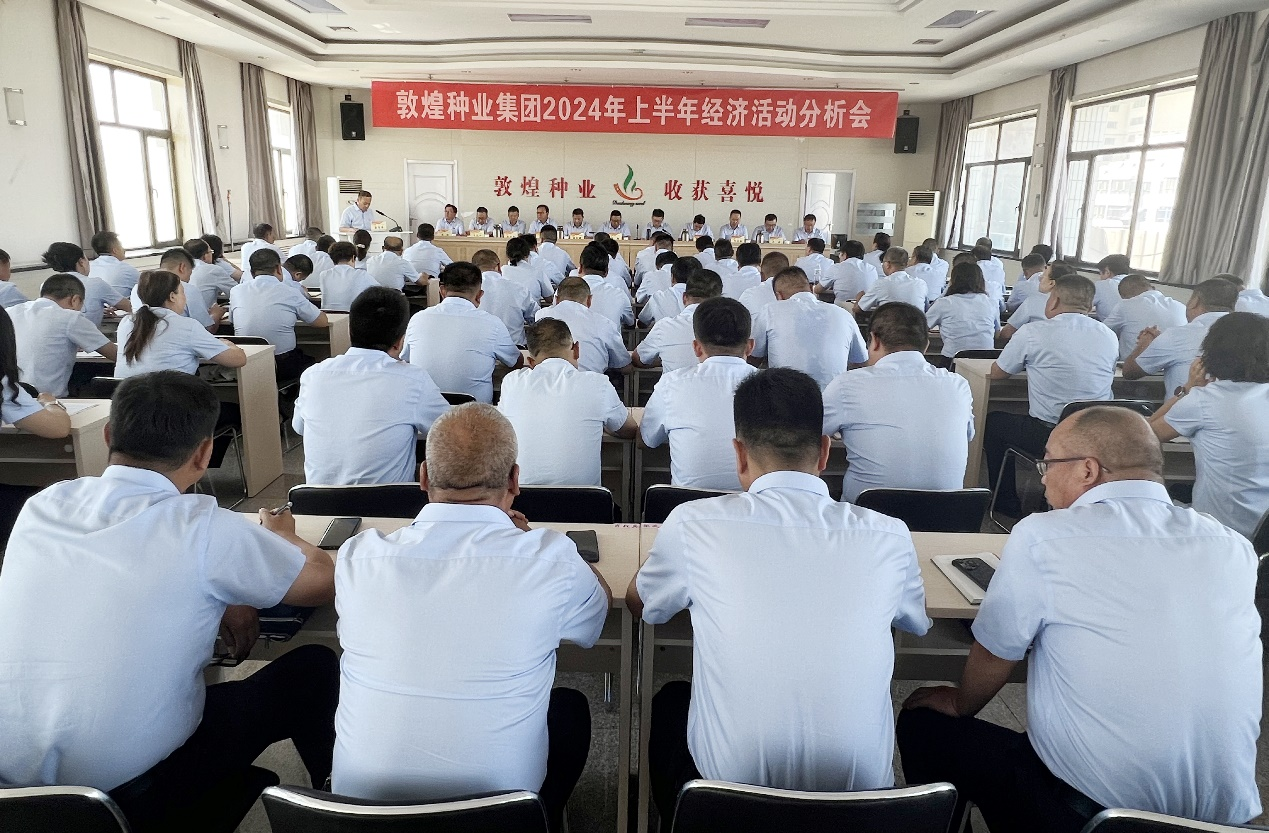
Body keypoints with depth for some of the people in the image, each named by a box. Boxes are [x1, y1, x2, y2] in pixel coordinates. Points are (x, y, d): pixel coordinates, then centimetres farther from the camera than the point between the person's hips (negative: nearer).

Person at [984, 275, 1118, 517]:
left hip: (1048, 437, -5)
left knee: (993, 421, 23)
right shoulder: (1109, 336, 3)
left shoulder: (1033, 332, -10)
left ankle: (1007, 504, 30)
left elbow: (997, 372, 5)